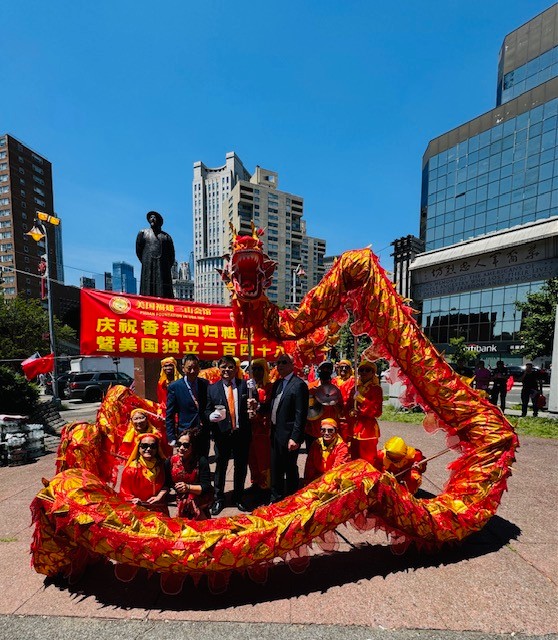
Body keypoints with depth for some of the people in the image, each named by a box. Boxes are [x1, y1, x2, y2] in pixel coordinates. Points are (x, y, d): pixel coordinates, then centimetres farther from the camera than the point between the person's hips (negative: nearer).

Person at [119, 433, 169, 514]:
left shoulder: (161, 466, -4)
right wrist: (134, 500, -23)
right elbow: (125, 493, -9)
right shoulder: (131, 470, -15)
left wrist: (159, 496, -11)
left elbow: (166, 485, 4)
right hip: (138, 510, -2)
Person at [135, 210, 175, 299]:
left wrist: (167, 267, 5)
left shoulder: (166, 236, 15)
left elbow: (171, 255, 13)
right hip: (148, 266, 0)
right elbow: (138, 251, 13)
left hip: (163, 268, 0)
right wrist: (145, 262, 7)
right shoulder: (143, 233, 15)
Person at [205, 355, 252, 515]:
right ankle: (218, 499, 34)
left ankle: (239, 498, 37)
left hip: (242, 433, 1)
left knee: (241, 467, 15)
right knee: (220, 467, 13)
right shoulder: (212, 388, 0)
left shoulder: (245, 385, -1)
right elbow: (207, 410, 3)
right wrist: (211, 416, -18)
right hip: (222, 434, 0)